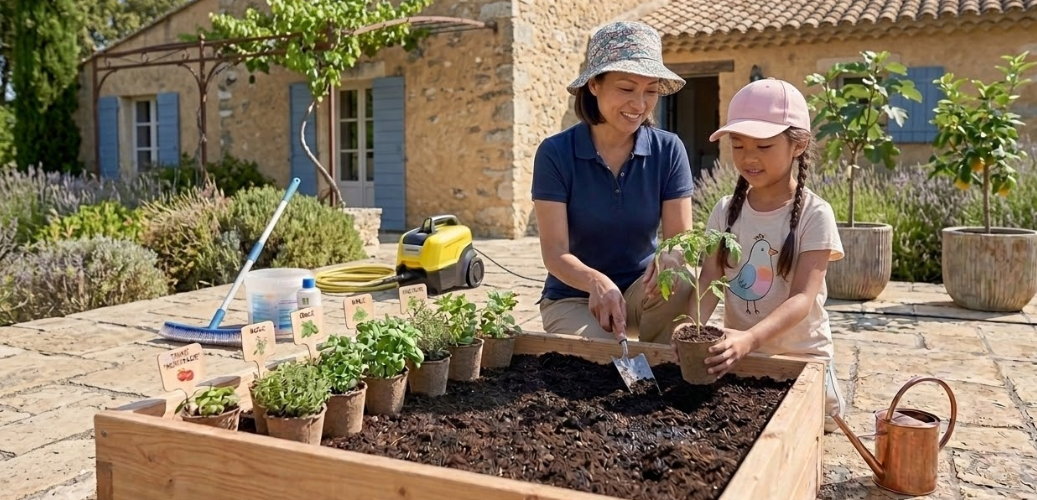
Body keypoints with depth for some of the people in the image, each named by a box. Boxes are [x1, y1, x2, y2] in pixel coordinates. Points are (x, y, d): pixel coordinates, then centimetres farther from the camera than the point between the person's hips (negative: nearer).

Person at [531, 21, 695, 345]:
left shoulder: (668, 150, -9)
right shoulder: (556, 153, -16)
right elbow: (555, 253, -20)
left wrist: (670, 259, -37)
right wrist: (596, 282, -42)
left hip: (641, 290, 3)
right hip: (573, 297, -2)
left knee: (680, 283, -29)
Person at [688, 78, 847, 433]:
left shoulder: (814, 214, -13)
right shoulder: (726, 211, -1)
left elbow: (803, 297, -22)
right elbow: (710, 278, -7)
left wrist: (751, 338, -40)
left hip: (801, 355, -3)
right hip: (739, 352, 3)